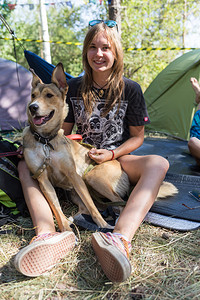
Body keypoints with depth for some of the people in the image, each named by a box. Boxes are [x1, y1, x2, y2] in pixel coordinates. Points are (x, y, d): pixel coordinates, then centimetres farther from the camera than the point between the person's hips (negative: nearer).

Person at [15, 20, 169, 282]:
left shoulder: (130, 89, -4)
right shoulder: (74, 88, 1)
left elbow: (137, 137, 0)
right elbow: (64, 131, 8)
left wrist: (111, 154, -17)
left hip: (117, 160, -2)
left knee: (158, 163, -34)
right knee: (27, 165, -18)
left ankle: (120, 239, -55)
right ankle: (47, 234, -44)